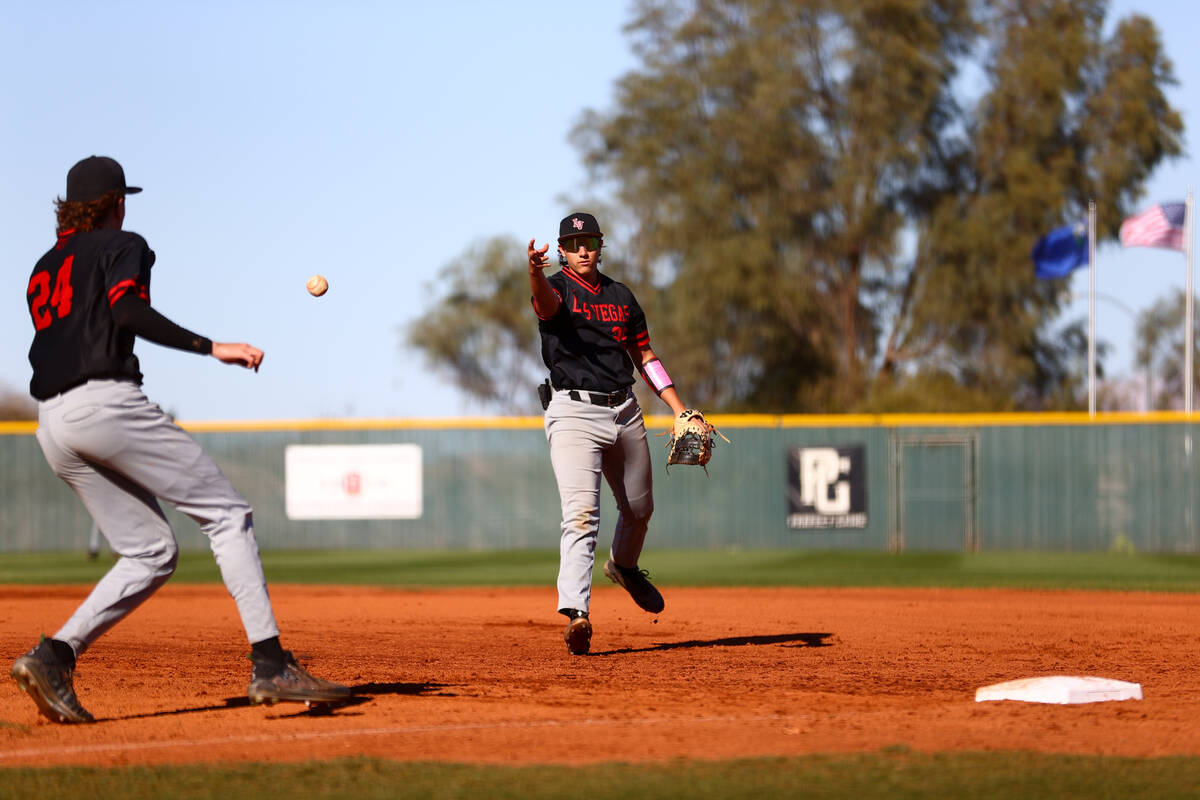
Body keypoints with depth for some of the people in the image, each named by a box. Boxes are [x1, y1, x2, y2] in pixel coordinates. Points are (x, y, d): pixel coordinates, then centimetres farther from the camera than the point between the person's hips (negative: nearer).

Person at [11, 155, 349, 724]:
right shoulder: (122, 246, 5)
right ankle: (269, 665, -18)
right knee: (227, 514, -6)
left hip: (52, 429, 8)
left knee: (151, 553, 11)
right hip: (107, 401, -8)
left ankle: (53, 655, -7)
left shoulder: (43, 270, 26)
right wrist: (212, 348, -19)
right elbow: (129, 314, -15)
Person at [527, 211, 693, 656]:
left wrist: (680, 409, 9)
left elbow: (645, 358, 18)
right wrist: (536, 274, -54)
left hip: (625, 412, 6)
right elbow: (546, 301, -29)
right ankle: (575, 614, -30)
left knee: (639, 507, 19)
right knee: (581, 514, -20)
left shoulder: (622, 297, 13)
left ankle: (624, 565, 51)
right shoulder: (557, 289, -3)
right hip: (574, 414, -6)